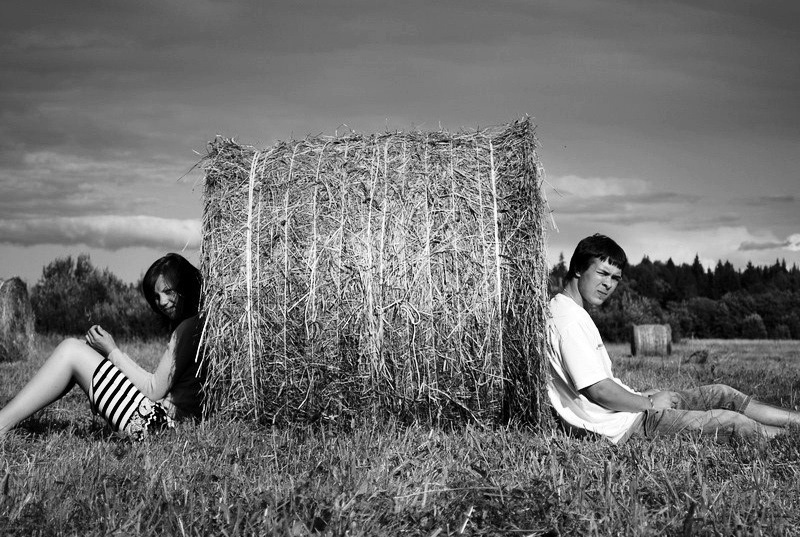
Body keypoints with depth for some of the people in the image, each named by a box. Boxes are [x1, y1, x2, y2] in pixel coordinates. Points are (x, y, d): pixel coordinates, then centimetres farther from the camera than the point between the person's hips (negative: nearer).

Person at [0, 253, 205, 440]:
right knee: (78, 348, 14)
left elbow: (155, 390, -15)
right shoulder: (186, 325, 18)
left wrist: (112, 351, -5)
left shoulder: (189, 327, -13)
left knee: (71, 351, -8)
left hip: (156, 421, -10)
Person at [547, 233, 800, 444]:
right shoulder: (569, 321, -21)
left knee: (721, 394, 12)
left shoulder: (560, 308, 12)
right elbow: (599, 391, -25)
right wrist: (649, 403, -11)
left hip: (629, 406, 11)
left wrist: (641, 395, 7)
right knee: (731, 421, -8)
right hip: (621, 425, -11)